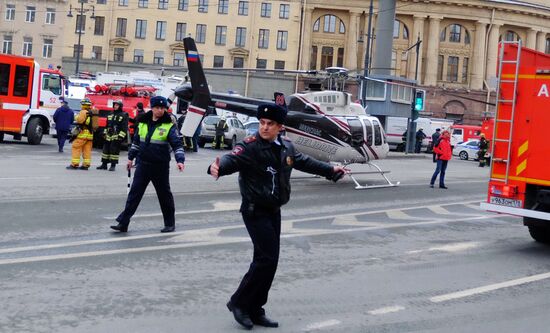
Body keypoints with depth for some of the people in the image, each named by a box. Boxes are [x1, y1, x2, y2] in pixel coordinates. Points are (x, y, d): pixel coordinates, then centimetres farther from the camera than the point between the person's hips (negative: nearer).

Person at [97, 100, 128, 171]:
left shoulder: (124, 115, -5)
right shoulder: (110, 115, 17)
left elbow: (124, 127, -10)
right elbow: (107, 125, 24)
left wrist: (121, 136, -17)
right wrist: (104, 133, 16)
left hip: (116, 137, -7)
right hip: (108, 136, 7)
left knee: (114, 151, -6)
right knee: (106, 149, 7)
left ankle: (113, 165, 0)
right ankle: (104, 164, 15)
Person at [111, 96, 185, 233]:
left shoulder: (169, 126, -7)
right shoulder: (143, 123, 7)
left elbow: (177, 144, -12)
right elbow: (136, 140, 17)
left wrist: (180, 160, -26)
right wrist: (131, 157, 18)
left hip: (161, 167, -3)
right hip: (143, 164, 4)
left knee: (164, 194, 9)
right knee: (134, 193, 0)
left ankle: (170, 223, 23)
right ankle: (123, 223, 1)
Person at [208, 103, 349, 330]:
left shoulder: (286, 147, 6)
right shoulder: (250, 146, -16)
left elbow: (304, 162, 24)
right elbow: (232, 159, -34)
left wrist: (331, 170, 33)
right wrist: (218, 168, -57)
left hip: (273, 211, 7)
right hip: (255, 211, -7)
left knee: (266, 260, 10)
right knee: (268, 258, -13)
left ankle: (254, 311, 21)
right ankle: (239, 302, 3)